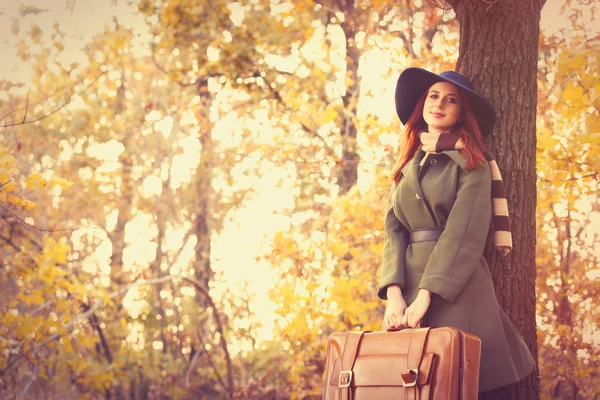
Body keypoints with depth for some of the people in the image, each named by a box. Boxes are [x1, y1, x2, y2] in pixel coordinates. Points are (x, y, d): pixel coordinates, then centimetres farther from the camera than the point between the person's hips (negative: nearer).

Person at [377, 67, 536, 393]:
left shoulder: (471, 162, 1)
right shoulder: (407, 166, 17)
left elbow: (464, 232, -10)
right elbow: (394, 232, 7)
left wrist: (426, 295, -18)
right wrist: (394, 294, -9)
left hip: (458, 289, -5)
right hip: (409, 287, 5)